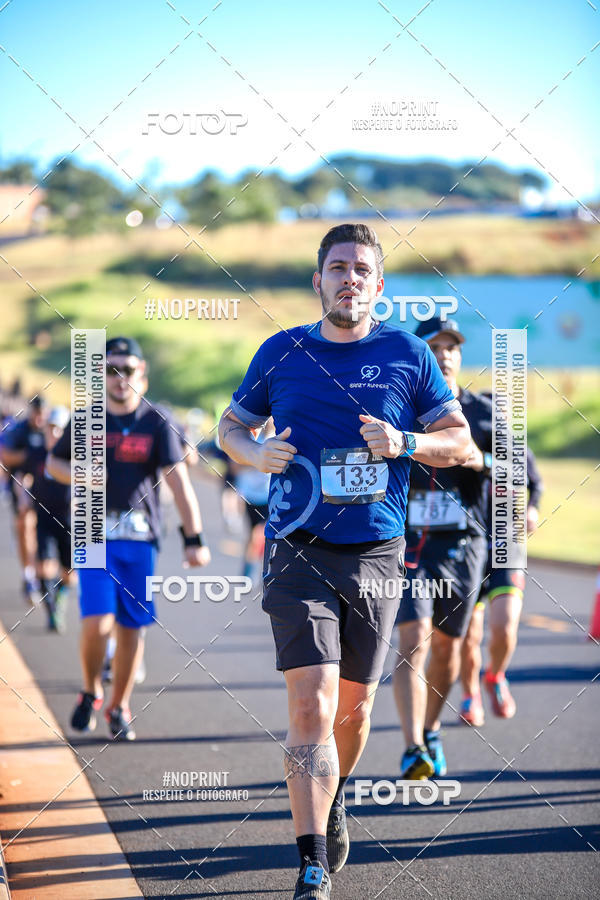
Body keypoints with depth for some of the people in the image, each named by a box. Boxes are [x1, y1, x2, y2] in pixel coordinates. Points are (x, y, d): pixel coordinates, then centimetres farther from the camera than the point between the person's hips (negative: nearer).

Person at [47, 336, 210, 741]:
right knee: (97, 624, -12)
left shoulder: (157, 423, -3)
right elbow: (54, 462, 16)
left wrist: (194, 538, -12)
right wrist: (79, 476, -7)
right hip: (95, 536, 0)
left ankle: (120, 707, 22)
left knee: (133, 627, 4)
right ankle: (91, 693, 14)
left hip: (140, 537, 0)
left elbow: (179, 481, -6)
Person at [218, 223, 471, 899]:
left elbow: (459, 440, 8)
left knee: (353, 707, 12)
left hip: (375, 554, 2)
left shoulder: (408, 355, 3)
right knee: (311, 704, -14)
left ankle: (332, 802, 43)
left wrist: (405, 444, -12)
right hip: (298, 550, -1)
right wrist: (256, 454, -6)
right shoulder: (282, 353, 4)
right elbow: (230, 426, 16)